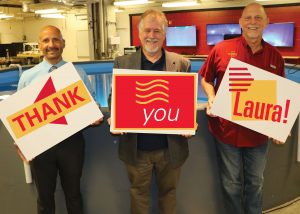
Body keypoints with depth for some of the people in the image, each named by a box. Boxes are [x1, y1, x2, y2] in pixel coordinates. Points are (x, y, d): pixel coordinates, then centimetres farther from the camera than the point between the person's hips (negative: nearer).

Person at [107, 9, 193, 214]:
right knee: (139, 194, 19)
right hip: (136, 147, 0)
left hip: (171, 147, 0)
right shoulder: (122, 63, 0)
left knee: (168, 192, 20)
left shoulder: (182, 63, 0)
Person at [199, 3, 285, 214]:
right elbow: (206, 79, 6)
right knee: (231, 183, 15)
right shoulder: (222, 49, -7)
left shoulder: (275, 57, -1)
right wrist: (212, 98, -12)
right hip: (227, 130, -2)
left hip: (259, 133, 2)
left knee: (255, 182, 19)